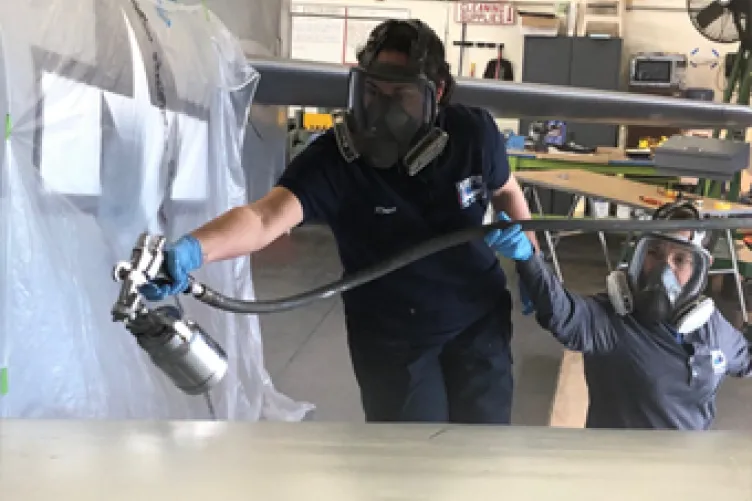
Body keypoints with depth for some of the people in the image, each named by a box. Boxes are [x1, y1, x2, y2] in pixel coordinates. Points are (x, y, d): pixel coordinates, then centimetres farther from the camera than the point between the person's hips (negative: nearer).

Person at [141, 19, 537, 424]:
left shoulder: (474, 134, -18)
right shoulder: (333, 159, -28)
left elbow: (506, 191, 4)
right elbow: (264, 218, -44)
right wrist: (189, 249, -62)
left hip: (479, 320, 3)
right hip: (391, 337, -2)